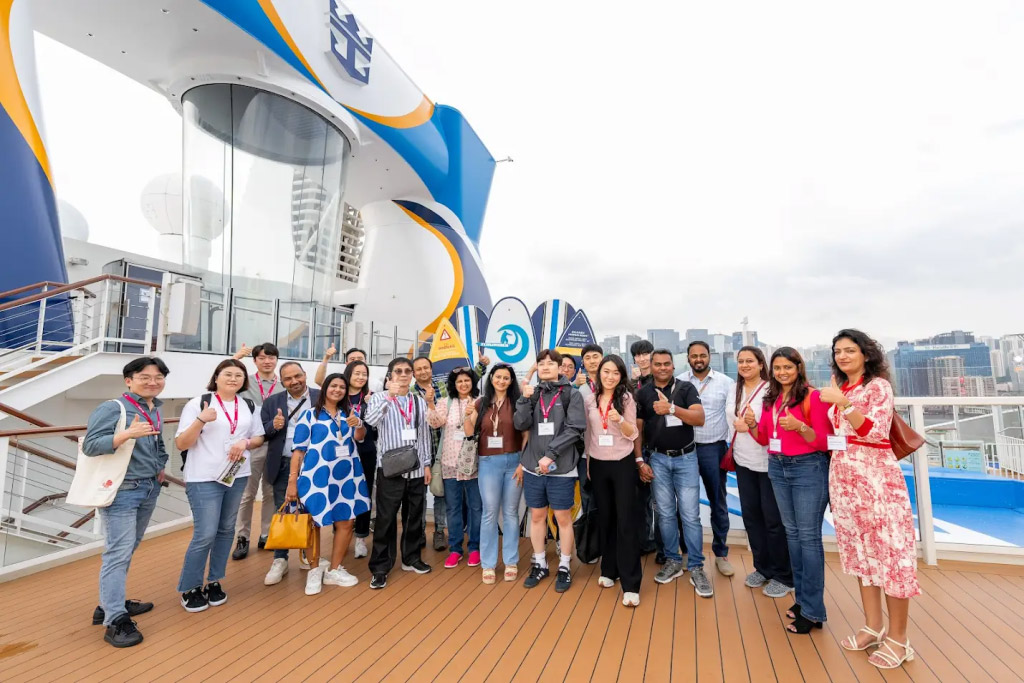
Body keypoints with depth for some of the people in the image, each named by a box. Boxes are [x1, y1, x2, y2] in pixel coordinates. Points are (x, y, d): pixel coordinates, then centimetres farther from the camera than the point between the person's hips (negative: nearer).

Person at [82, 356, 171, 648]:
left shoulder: (156, 410, 9)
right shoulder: (112, 407, -12)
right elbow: (90, 445, -19)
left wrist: (161, 466, 9)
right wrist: (128, 433, -32)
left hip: (149, 489, 7)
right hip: (121, 490, -7)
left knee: (127, 550, 16)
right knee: (119, 553, -5)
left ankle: (109, 604, 30)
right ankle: (115, 621, 2)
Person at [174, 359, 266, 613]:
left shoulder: (248, 405, 7)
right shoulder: (198, 403, -7)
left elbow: (259, 437, 11)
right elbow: (181, 444, -10)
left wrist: (245, 443, -10)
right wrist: (201, 420, -24)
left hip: (238, 476, 5)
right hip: (204, 479, -5)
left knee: (226, 530, 13)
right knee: (205, 535, -4)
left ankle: (214, 582, 28)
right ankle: (190, 589, 16)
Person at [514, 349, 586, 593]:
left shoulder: (571, 394, -2)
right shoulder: (533, 393, 7)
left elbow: (575, 428, -11)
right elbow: (520, 425, -2)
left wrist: (551, 454, -16)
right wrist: (525, 399, -16)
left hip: (561, 467, -3)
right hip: (533, 466, 3)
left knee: (563, 518, 7)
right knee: (537, 516, 13)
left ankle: (564, 568, 23)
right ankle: (540, 564, 30)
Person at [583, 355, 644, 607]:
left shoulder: (627, 398, -6)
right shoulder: (589, 400, 1)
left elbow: (632, 434, -7)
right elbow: (587, 433, 9)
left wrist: (619, 420, -26)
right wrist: (587, 463, 10)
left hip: (623, 464, -3)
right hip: (598, 465, 3)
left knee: (626, 521, -3)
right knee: (605, 519, 14)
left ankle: (631, 584, 4)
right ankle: (609, 570, 31)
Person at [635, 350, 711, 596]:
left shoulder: (686, 388, -4)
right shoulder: (643, 393, 2)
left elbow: (700, 419, -16)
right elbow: (637, 429, 4)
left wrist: (671, 408, -31)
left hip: (686, 458, -2)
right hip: (659, 459, 2)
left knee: (690, 515, 1)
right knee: (665, 514, 10)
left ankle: (696, 568, 13)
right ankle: (672, 561, 25)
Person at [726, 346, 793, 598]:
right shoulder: (735, 391, 9)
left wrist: (752, 426, -21)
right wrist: (732, 448, 14)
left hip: (769, 462, -7)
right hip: (744, 461, 7)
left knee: (773, 518, 3)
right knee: (750, 514, 14)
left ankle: (782, 576, 19)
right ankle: (762, 567, 30)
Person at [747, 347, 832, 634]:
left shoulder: (813, 396, -11)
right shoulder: (770, 399, 7)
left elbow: (824, 441, -12)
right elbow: (764, 439, 11)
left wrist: (799, 426, -29)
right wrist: (752, 425, -8)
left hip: (808, 469, -6)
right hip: (777, 468, 6)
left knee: (808, 535, -2)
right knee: (792, 532, 13)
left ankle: (812, 610, 8)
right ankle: (802, 598, 25)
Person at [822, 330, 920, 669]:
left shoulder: (879, 385, -7)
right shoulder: (839, 388, 11)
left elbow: (876, 433, -20)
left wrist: (843, 402, -28)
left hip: (876, 476, -6)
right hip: (843, 477, 6)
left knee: (889, 550, 0)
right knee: (859, 549, 12)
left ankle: (898, 637, 14)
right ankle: (873, 626, 25)